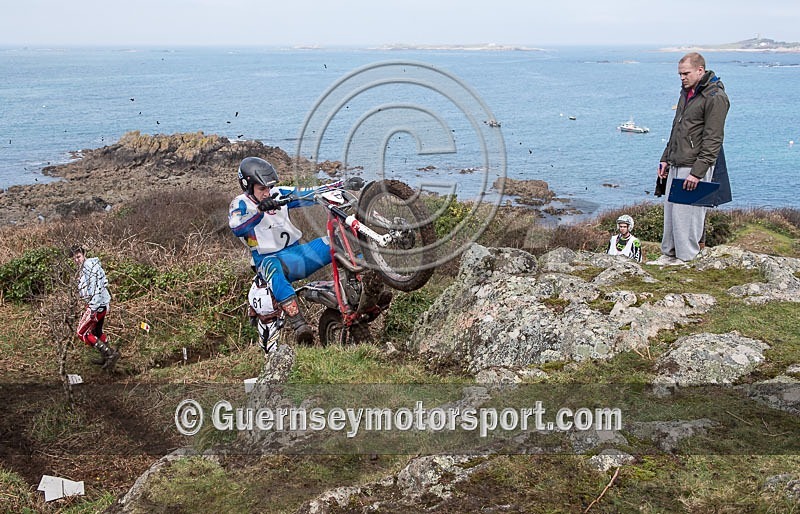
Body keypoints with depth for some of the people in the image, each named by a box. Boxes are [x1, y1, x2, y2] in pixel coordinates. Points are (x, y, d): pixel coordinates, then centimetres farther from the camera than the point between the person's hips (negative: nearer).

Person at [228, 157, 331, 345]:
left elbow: (310, 194, 7)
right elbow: (236, 227, -24)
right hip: (268, 259, -6)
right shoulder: (241, 204, -2)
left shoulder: (279, 194, 11)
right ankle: (299, 325, -52)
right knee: (274, 270, -41)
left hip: (295, 252, 6)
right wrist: (260, 210, -38)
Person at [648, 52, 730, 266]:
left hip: (695, 167, -9)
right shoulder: (686, 92, 15)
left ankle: (686, 256, 6)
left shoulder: (715, 97, -14)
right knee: (670, 211, 12)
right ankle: (669, 253, 22)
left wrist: (697, 172, -21)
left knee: (687, 213, -5)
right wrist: (666, 158, 18)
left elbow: (713, 140, -18)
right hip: (676, 167, 9)